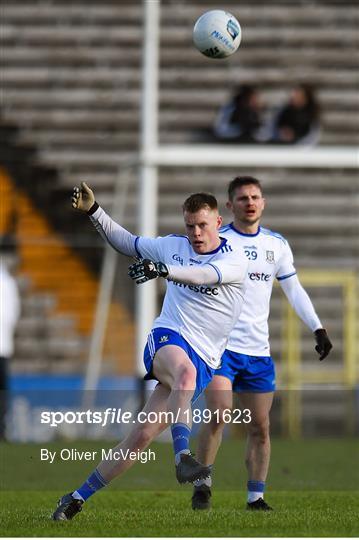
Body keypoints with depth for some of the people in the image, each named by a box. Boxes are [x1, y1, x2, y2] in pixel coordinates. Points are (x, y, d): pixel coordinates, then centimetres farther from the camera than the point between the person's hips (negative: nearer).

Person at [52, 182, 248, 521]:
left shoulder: (235, 259, -2)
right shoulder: (174, 246, 12)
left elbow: (206, 275, -24)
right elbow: (127, 243, 26)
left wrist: (163, 270, -39)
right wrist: (93, 210, 16)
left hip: (203, 361, -1)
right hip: (166, 339, 1)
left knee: (141, 437, -8)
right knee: (185, 369, -39)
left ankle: (79, 497, 2)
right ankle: (183, 457, -51)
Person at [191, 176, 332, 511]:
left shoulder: (277, 245, 11)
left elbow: (294, 290, 17)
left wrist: (317, 329, 10)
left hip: (258, 351, 4)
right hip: (220, 345, -4)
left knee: (260, 427, 3)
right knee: (218, 415, -18)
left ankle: (256, 496, 11)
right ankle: (202, 485, -5)